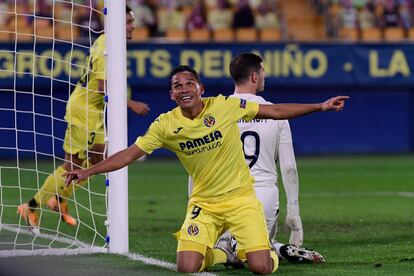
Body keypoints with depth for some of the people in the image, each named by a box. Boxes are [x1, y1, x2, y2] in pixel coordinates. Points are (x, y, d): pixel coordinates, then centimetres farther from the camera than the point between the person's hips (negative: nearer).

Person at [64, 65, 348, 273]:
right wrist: (88, 171, -12)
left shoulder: (224, 106, -9)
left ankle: (271, 253, 25)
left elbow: (274, 111, -1)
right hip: (204, 203, 2)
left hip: (241, 197, -2)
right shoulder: (166, 125, -6)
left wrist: (320, 106, -1)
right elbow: (130, 153, -3)